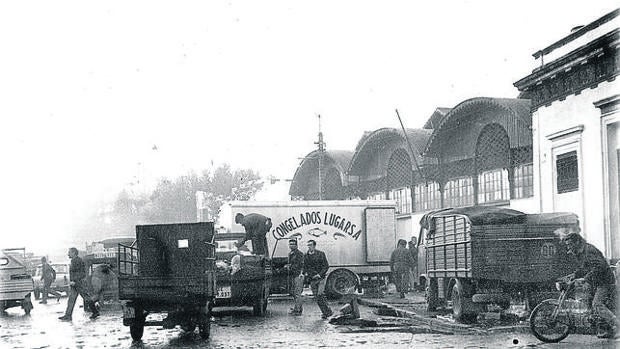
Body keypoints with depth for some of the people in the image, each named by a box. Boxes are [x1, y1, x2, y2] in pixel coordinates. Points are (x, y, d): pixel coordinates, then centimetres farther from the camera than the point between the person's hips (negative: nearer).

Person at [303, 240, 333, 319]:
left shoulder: (320, 254, -4)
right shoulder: (306, 256, 8)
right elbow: (305, 267, 18)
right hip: (312, 280, 5)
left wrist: (320, 274, -14)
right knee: (316, 297, 2)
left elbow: (326, 266, -5)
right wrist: (305, 273, -2)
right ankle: (325, 312, 11)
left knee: (320, 294, -17)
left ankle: (328, 311, -4)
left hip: (320, 278, -5)